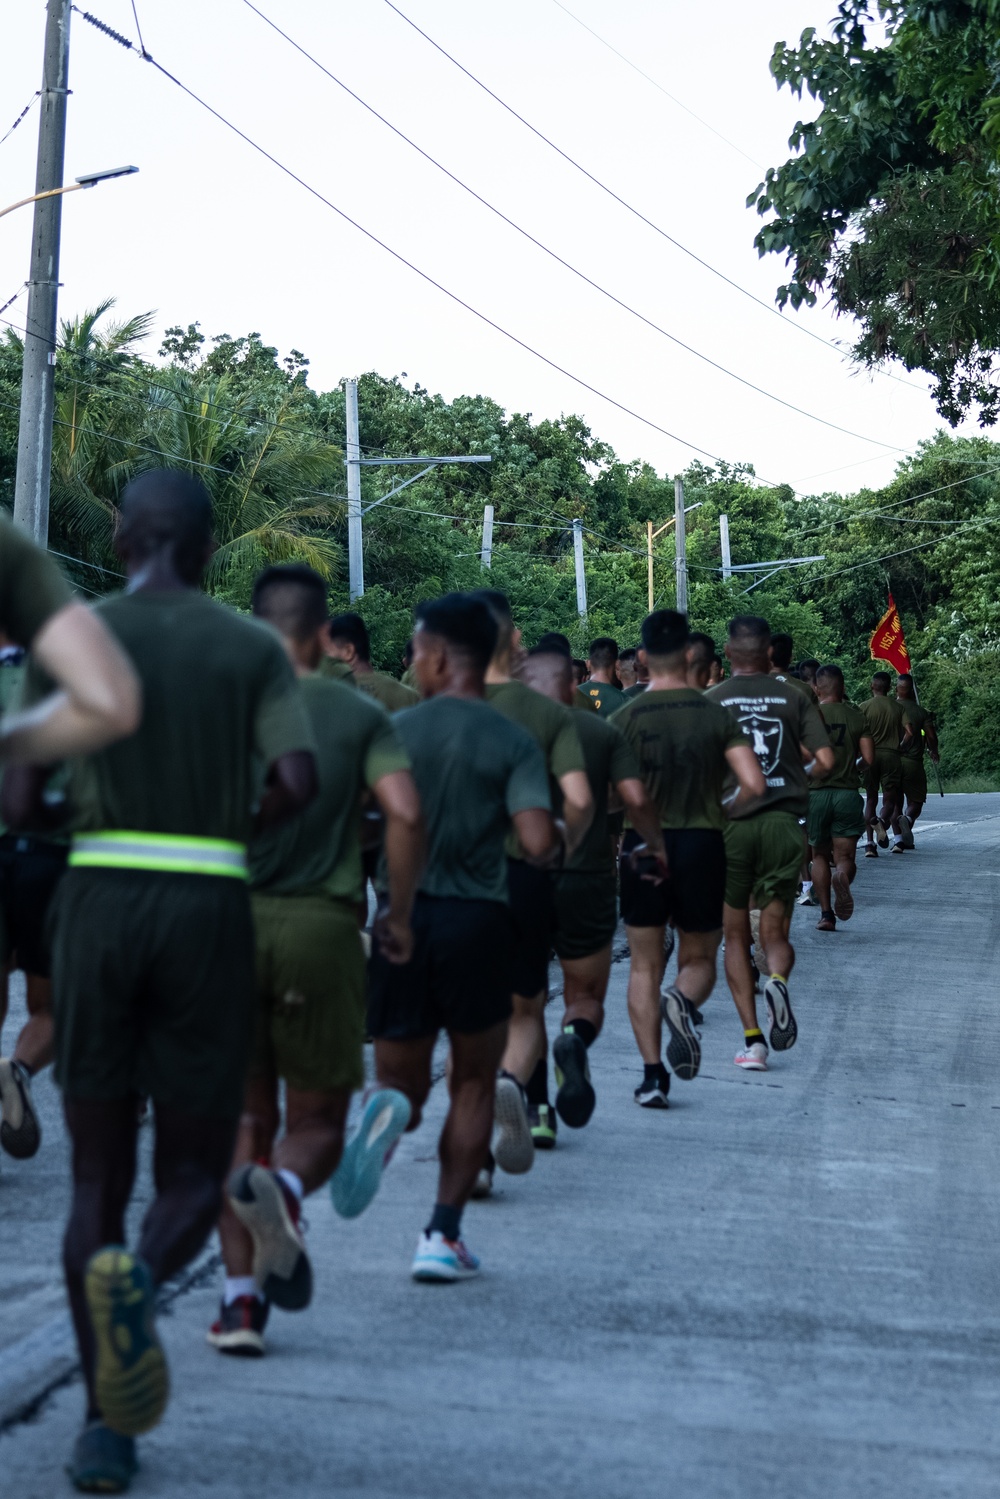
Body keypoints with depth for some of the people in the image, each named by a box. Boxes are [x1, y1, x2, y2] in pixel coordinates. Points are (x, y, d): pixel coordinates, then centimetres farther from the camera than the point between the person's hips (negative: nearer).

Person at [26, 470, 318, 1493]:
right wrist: (228, 834, 10)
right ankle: (138, 1279, -25)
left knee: (96, 1175, 11)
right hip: (210, 911, 0)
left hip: (98, 903, 1)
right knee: (192, 1175, 10)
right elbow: (296, 783, -9)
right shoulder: (254, 648, 4)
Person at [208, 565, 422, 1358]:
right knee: (317, 1121, 11)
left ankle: (241, 1296, 3)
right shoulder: (361, 714, 3)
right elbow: (406, 813, -10)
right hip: (320, 927, -1)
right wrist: (400, 914, 2)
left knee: (244, 1117, 12)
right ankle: (284, 1187, -24)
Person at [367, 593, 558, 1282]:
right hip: (478, 919, -1)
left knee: (401, 1078, 13)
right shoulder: (515, 742, -3)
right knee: (474, 1082, 15)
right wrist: (564, 835, 8)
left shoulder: (394, 730, -1)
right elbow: (538, 843, -14)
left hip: (405, 916, 1)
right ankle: (444, 1235, 10)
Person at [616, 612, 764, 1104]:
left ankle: (652, 1075, 3)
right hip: (702, 844, 0)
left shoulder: (626, 719, -5)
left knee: (644, 967, 11)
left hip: (644, 847, 0)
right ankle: (683, 1002, -20)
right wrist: (720, 813, 10)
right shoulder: (716, 714, -1)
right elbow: (754, 785, -9)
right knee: (699, 961, 14)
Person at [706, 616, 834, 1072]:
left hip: (728, 823, -1)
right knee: (775, 934, 10)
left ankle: (752, 1039, 2)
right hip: (783, 821, 1)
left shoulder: (709, 701, 1)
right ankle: (777, 980, -25)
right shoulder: (793, 697, 5)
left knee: (735, 936, 11)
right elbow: (825, 760, -2)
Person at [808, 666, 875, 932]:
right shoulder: (856, 717, 4)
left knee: (820, 855, 15)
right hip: (847, 793, 0)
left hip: (816, 793, 0)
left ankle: (826, 913, 9)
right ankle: (842, 877, -33)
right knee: (845, 857, 3)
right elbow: (869, 758, -1)